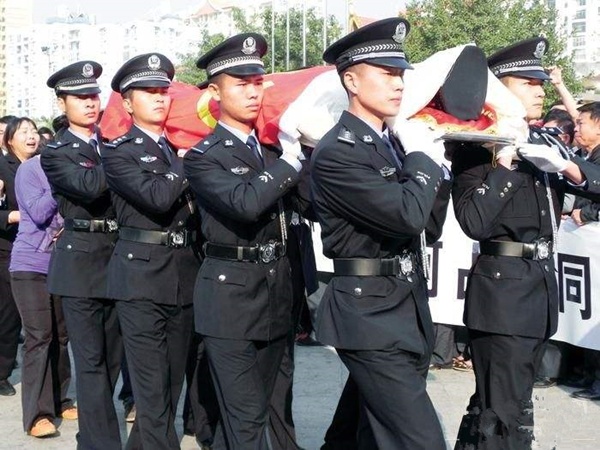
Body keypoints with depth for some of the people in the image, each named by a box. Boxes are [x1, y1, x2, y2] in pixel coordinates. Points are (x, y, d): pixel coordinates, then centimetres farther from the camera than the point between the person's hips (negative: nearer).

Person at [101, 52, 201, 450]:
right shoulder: (119, 152, -3)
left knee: (173, 381, 12)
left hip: (186, 274, 6)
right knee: (153, 387, -5)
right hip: (142, 276, -6)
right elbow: (158, 197, -19)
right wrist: (187, 163, -8)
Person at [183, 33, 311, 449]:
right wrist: (291, 158, -18)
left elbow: (310, 202, 3)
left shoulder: (273, 149, 12)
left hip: (277, 296, 7)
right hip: (231, 298, -6)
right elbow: (246, 203, -25)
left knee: (259, 410, 16)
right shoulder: (203, 156, -8)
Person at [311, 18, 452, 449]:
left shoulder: (394, 142, 11)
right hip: (371, 317, -9)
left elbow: (429, 227, 15)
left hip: (407, 313, 9)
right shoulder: (336, 152, -15)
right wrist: (420, 157, -9)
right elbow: (407, 215, -25)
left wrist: (435, 169, 1)